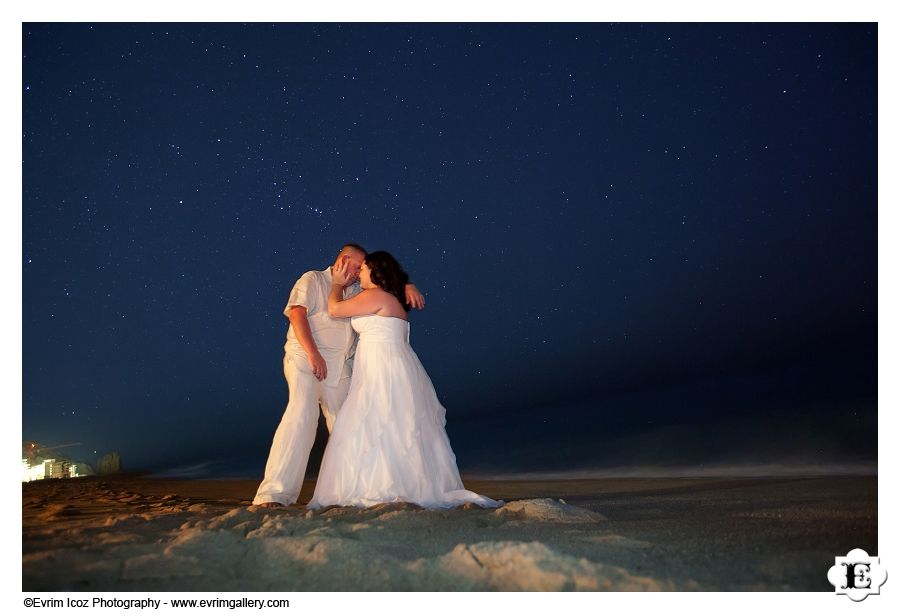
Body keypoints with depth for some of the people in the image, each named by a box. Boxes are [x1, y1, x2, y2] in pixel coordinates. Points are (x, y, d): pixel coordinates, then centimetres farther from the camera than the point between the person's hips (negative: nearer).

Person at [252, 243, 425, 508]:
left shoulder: (357, 291, 20)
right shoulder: (312, 280, 5)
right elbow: (297, 314, -9)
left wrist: (407, 287, 3)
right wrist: (313, 354, -21)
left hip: (341, 368, 7)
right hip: (305, 359, -6)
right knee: (303, 412, -24)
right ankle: (274, 493, -27)